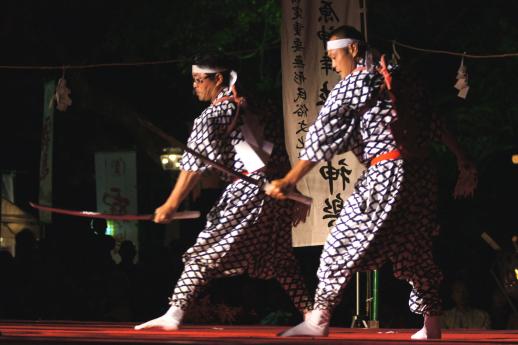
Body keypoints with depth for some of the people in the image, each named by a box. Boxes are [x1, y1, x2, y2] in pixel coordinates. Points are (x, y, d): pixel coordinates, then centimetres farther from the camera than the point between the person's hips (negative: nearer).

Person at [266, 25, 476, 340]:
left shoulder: (355, 82, -4)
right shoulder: (388, 80, 19)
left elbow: (323, 136, -7)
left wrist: (290, 180, -8)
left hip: (386, 173, -8)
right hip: (416, 172, 8)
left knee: (343, 242, -4)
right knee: (415, 252, 13)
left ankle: (319, 317, -3)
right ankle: (432, 328, 16)